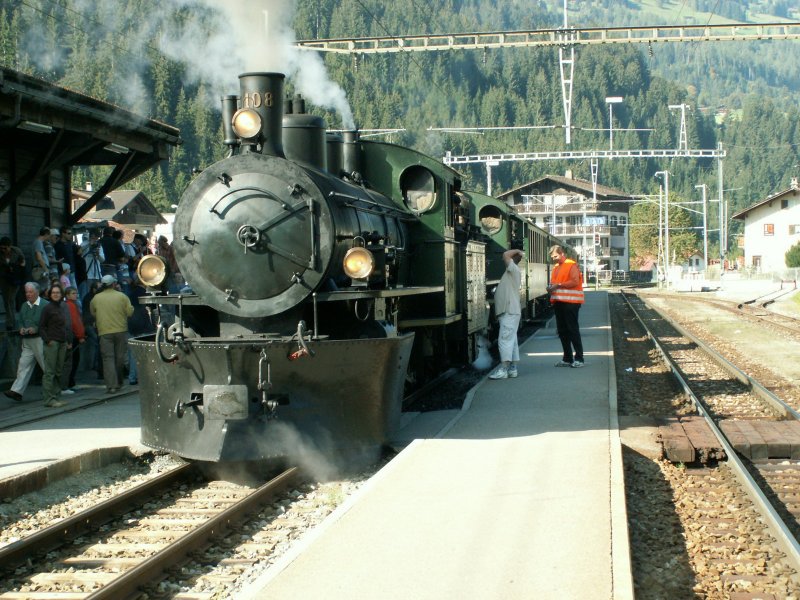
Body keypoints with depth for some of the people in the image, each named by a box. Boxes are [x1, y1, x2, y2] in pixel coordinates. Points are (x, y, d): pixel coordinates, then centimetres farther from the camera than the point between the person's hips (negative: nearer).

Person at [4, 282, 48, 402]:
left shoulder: (45, 305, -8)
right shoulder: (24, 306, 14)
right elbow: (19, 320, 21)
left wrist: (36, 329, -20)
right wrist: (21, 328, 0)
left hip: (40, 339, -6)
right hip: (27, 341, 6)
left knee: (47, 365, 2)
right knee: (23, 365, -1)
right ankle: (17, 391, -6)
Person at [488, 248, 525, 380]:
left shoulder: (514, 270, -10)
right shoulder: (510, 272, 18)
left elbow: (505, 254, -20)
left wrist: (517, 251, -5)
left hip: (510, 312, -10)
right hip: (507, 312, 10)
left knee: (505, 340, -13)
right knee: (511, 340, 11)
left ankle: (503, 369, -17)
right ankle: (512, 369, 14)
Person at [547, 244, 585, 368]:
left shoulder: (571, 265, -7)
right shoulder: (556, 267, 19)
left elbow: (575, 281, -18)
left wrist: (558, 285, -19)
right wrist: (551, 287, 6)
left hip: (570, 302, -8)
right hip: (558, 302, 8)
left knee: (573, 330, -6)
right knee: (562, 331, 9)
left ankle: (579, 358, -2)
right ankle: (567, 358, 15)